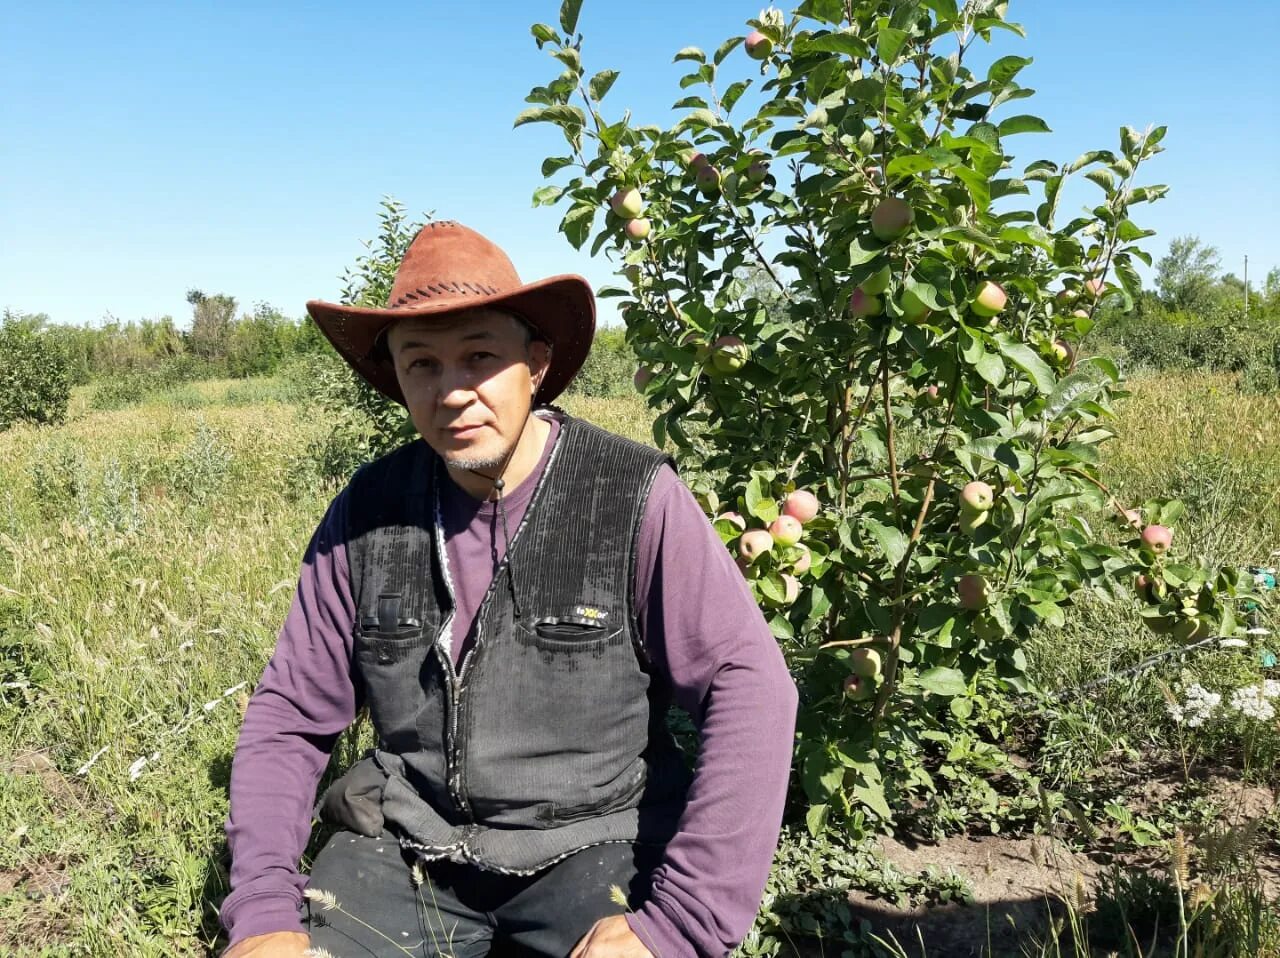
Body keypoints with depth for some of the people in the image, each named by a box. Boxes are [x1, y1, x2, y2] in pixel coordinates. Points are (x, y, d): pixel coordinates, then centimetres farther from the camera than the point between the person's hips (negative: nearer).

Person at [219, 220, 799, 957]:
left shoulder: (635, 498, -14)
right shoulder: (368, 512, -3)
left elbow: (749, 690, -18)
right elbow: (290, 716, 3)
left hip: (593, 847, -2)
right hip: (409, 848, 3)